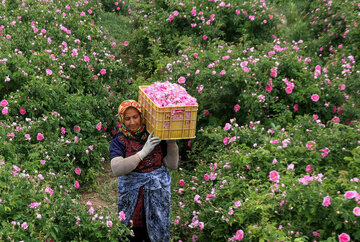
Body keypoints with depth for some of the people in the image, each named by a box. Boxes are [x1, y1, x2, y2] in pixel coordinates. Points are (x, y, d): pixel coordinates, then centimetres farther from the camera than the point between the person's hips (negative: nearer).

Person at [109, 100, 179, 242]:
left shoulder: (154, 136, 0)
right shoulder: (119, 141, -5)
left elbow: (172, 165, 2)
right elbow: (116, 170, -22)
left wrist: (171, 142, -11)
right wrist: (143, 152, -26)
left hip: (158, 192, 2)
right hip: (132, 193, -2)